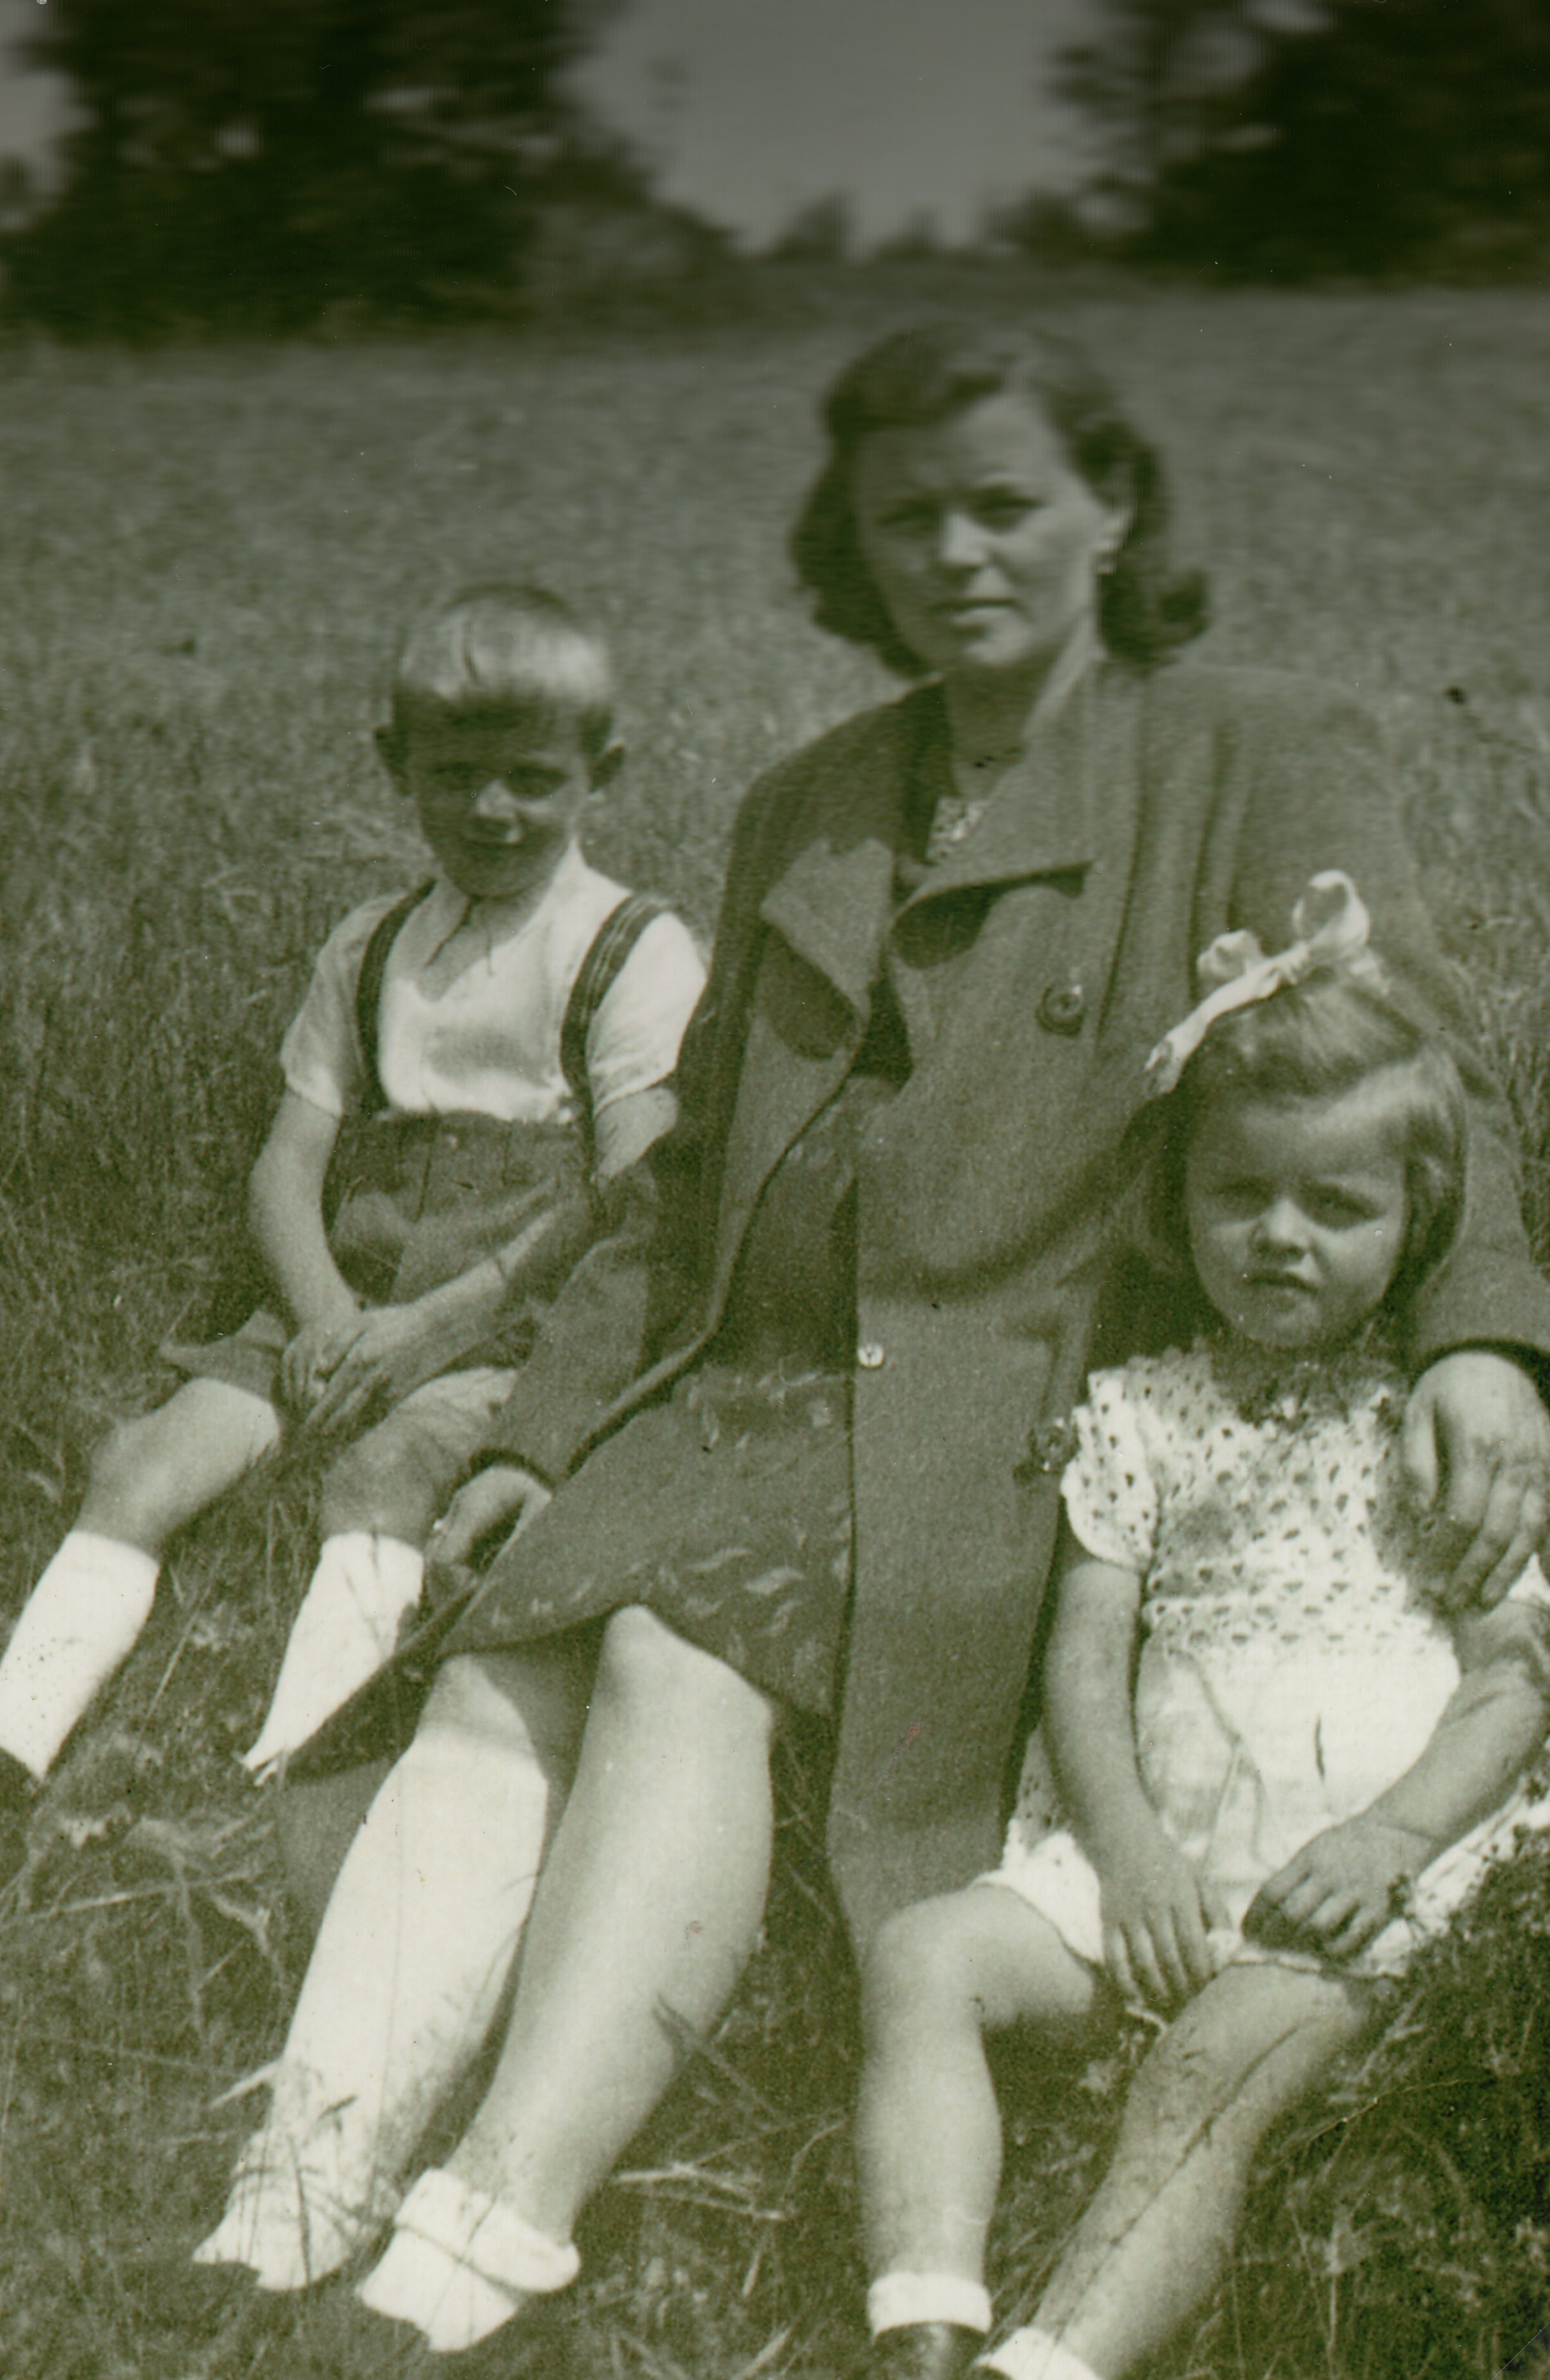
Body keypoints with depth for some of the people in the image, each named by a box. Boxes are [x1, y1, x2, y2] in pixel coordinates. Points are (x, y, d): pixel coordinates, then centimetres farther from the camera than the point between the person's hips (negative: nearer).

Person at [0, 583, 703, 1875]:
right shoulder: (369, 949, 16)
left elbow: (627, 1194, -10)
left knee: (386, 1468, -34)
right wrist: (327, 1316, -11)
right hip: (353, 1293, 5)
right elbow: (289, 1163, 10)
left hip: (522, 1314, -5)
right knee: (145, 1457, -16)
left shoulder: (637, 950, -1)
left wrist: (434, 1325, -17)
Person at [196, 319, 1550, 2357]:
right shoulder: (802, 812, 20)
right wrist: (542, 1431, 16)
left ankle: (479, 2254, -33)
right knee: (501, 1676, -18)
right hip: (740, 1398, 6)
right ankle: (290, 2221, -26)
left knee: (675, 1663, -29)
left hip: (1005, 1422, -5)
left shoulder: (1262, 764, 5)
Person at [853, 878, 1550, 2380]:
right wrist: (1127, 1840, -11)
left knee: (1214, 2077, -29)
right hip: (1155, 1849, 4)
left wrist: (1388, 1841, -15)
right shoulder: (1139, 1411, 13)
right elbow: (1086, 1654, 7)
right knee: (925, 1955, -19)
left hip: (1347, 1878, -3)